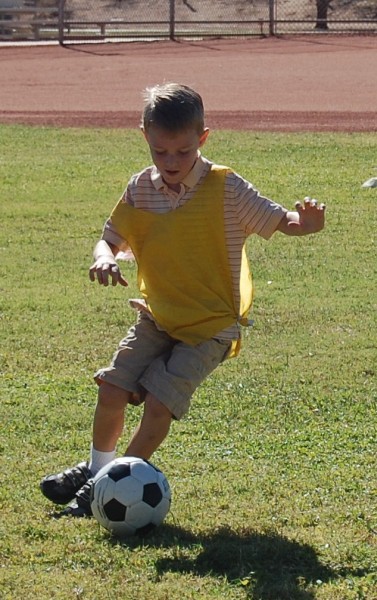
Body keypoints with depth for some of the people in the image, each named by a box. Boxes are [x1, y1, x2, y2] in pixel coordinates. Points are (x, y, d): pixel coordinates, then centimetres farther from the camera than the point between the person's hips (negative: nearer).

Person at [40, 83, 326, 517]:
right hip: (157, 317, 4)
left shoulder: (225, 188, -15)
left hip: (210, 326, -4)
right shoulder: (141, 190, -3)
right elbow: (111, 237, 5)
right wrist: (104, 258, -19)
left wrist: (305, 221, -40)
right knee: (112, 387, -5)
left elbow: (279, 221, -16)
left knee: (159, 403, -14)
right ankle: (97, 468, 20)